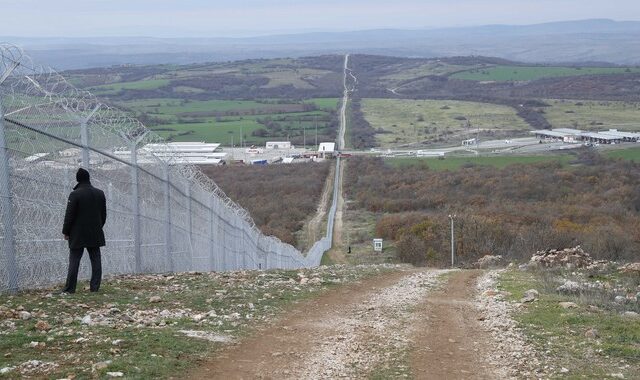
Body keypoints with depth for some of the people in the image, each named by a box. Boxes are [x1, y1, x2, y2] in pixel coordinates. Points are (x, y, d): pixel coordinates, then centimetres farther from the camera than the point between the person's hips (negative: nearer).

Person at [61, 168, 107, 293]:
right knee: (96, 260, 6)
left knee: (74, 261, -1)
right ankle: (95, 286, 5)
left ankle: (70, 288, -1)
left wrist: (66, 231, -1)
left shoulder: (75, 194, -12)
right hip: (95, 234, 4)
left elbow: (69, 215, -10)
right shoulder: (100, 194, 5)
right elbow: (104, 214, 13)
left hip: (78, 234, -4)